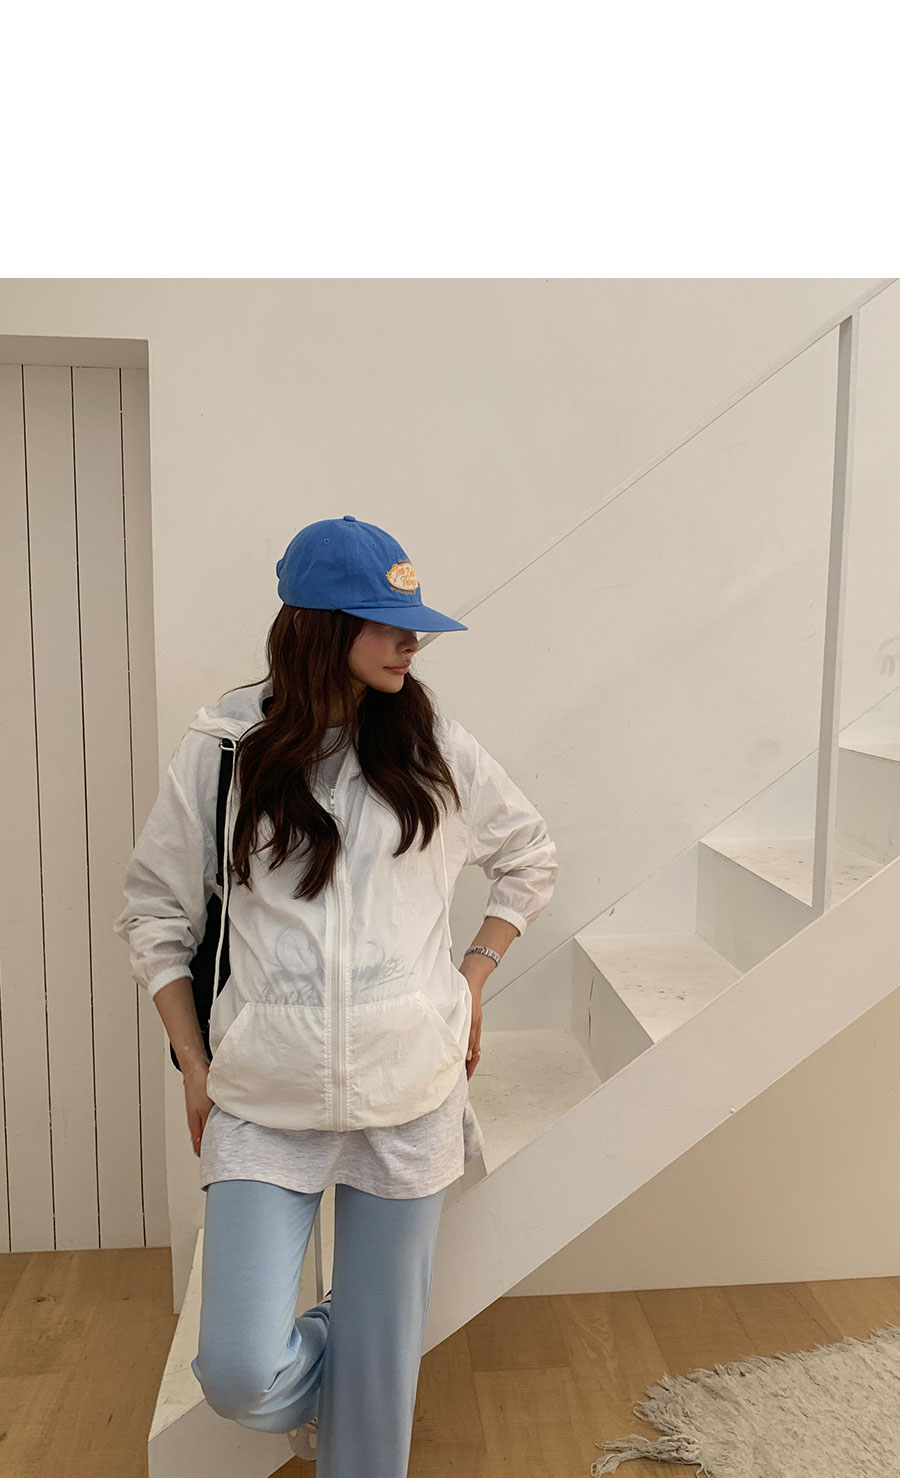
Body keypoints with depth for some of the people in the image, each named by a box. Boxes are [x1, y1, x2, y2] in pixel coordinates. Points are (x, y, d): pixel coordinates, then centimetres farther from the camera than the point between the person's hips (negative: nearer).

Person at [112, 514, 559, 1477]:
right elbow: (153, 914, 5)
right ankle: (316, 1390, 34)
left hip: (409, 1095, 1)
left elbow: (531, 859, 13)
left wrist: (473, 979, 5)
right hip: (263, 1102, -1)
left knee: (382, 1347, 13)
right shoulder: (221, 751, -6)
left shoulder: (435, 747, -2)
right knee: (240, 1376, -1)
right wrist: (194, 1065, 2)